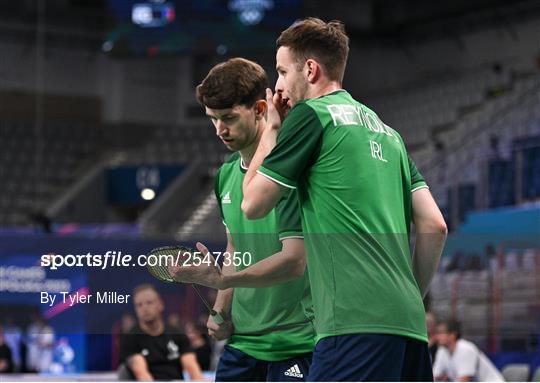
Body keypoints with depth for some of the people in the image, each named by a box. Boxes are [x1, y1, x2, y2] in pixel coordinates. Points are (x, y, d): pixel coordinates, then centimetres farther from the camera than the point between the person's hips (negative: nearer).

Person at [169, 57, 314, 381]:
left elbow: (294, 261, -22)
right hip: (241, 339, 8)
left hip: (294, 341, -8)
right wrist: (221, 311, 10)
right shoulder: (227, 175, 10)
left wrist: (221, 279, -29)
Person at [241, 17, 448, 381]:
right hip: (408, 323, 8)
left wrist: (271, 129, 18)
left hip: (357, 325, -8)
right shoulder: (385, 130, 22)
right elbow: (434, 226, 16)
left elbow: (253, 204, 6)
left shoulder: (310, 115, 1)